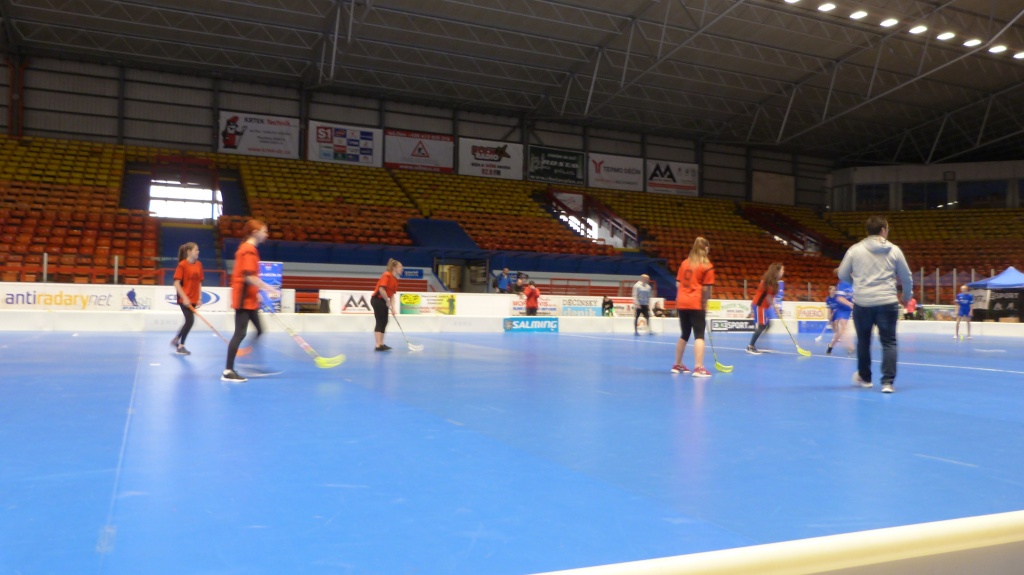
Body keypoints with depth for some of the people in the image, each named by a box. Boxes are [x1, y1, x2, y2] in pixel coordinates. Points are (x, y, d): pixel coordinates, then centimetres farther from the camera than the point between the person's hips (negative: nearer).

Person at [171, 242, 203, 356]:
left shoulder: (199, 264, 6)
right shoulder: (182, 265, -11)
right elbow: (176, 283, -13)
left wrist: (200, 298, 4)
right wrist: (184, 298, -19)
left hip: (194, 300, 6)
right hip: (184, 299, -6)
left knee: (189, 321, 11)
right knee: (190, 320, -11)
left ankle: (176, 340, 32)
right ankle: (180, 346, 3)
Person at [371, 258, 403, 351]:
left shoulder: (395, 280, 12)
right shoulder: (387, 275, -17)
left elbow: (392, 294, 13)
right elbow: (381, 289, -26)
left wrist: (392, 307, 5)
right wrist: (388, 301, -16)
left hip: (383, 301, 10)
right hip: (377, 300, -10)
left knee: (384, 322, 11)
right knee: (380, 322, -10)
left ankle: (381, 344, 17)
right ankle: (377, 345, -10)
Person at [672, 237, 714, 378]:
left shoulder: (684, 263, 12)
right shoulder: (707, 266, -5)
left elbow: (678, 284, 11)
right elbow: (706, 288, -9)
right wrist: (705, 302, 2)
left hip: (681, 303, 6)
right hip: (696, 304, -6)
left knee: (684, 334, 17)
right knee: (699, 335, -6)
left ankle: (677, 365, 24)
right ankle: (698, 368, -15)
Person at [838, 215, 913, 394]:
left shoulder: (855, 250, 0)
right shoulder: (894, 250, 1)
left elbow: (842, 275, 7)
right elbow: (906, 277, 8)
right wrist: (907, 294, 28)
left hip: (862, 302, 1)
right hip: (888, 302, -1)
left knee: (863, 341, 17)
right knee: (889, 342, 4)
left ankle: (864, 377, 32)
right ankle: (888, 381, -4)